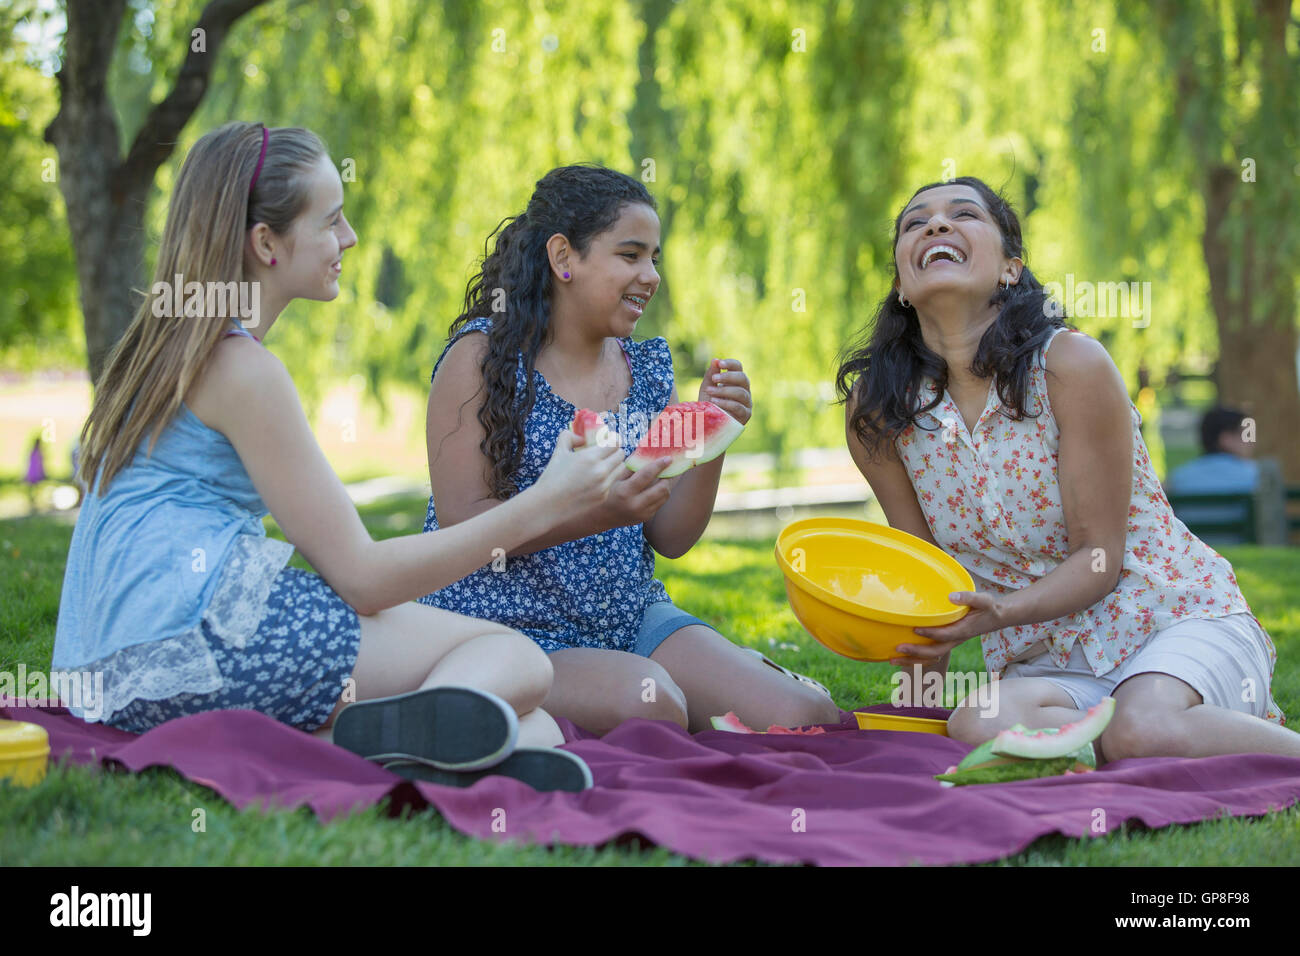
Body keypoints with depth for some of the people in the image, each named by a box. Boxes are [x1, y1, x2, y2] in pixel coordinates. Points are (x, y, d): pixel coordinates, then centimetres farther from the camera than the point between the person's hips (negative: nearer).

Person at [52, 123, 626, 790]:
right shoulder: (242, 369, -7)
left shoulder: (173, 346, 23)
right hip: (199, 638, -9)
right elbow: (362, 576, -8)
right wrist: (539, 507, -5)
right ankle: (399, 731, -37)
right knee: (516, 659, -8)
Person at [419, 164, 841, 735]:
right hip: (507, 623, -5)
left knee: (804, 714, -16)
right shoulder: (483, 356, -5)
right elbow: (462, 525, -14)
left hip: (631, 619, 5)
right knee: (649, 701, -35)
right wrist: (597, 511, -27)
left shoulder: (648, 369, 12)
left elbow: (670, 538, 9)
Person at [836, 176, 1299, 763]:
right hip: (1047, 663, 4)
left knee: (1145, 730, -38)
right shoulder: (875, 411, -3)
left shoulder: (1072, 364, -15)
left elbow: (1098, 557, -13)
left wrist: (998, 614, -29)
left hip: (1181, 617, -3)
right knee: (976, 725, -32)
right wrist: (927, 687, -5)